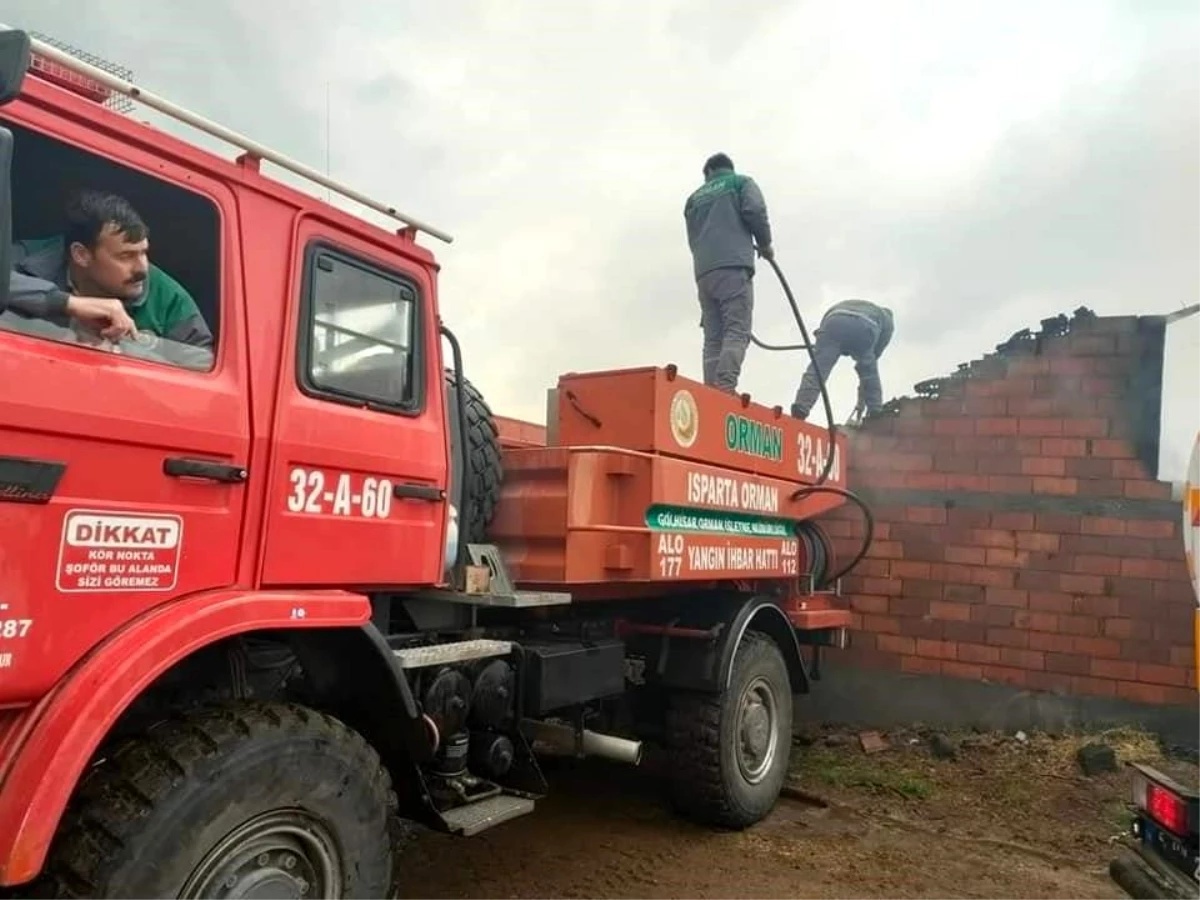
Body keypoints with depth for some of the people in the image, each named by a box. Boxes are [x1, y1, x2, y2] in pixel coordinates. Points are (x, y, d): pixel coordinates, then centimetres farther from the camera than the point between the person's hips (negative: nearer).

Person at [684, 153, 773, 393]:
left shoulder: (695, 197, 29)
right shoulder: (741, 182, 17)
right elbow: (754, 211, -1)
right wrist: (765, 244, 11)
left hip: (704, 272, 5)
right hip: (734, 267, -4)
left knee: (713, 339, 1)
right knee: (737, 332, -13)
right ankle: (725, 390, -31)